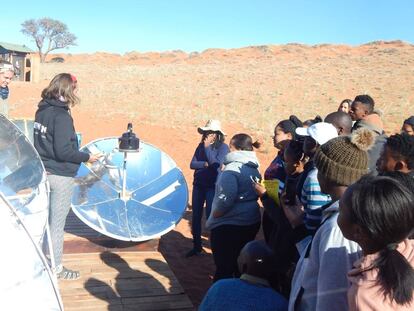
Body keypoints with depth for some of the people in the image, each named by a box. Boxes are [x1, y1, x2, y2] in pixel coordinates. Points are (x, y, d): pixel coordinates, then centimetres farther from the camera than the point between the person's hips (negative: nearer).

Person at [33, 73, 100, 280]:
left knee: (45, 220, 21)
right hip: (60, 176, -8)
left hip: (44, 172, 8)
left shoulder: (42, 110, 5)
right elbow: (63, 152, -24)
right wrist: (86, 157, -11)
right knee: (57, 224, 5)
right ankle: (56, 268, 18)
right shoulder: (61, 116, -21)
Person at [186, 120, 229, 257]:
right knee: (196, 216, 10)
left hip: (213, 186, -5)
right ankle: (196, 246, 23)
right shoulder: (201, 145, 7)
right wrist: (205, 164, -15)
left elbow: (216, 164, -20)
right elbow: (192, 164, 2)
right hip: (198, 185, 5)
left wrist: (207, 147, -18)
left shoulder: (223, 147, -7)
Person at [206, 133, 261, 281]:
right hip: (251, 223, 8)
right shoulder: (254, 168, 10)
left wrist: (213, 218, -13)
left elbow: (226, 199, -25)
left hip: (228, 225, -8)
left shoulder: (232, 168, -16)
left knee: (223, 268, 1)